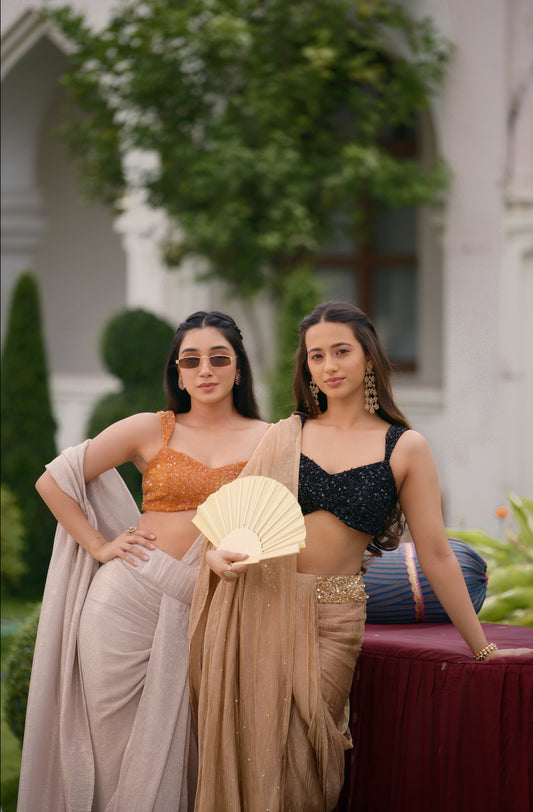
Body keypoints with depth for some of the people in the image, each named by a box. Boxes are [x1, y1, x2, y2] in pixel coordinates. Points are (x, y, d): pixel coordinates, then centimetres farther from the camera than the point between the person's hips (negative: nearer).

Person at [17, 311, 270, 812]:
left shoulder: (269, 440, 7)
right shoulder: (151, 431, 5)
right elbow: (54, 481, 6)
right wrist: (99, 546, 1)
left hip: (204, 613, 0)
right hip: (127, 600, 0)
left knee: (172, 749, 0)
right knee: (116, 742, 3)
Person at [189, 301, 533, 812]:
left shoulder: (404, 448, 3)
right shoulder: (283, 436, 9)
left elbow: (435, 554, 4)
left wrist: (482, 648, 5)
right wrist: (218, 555, -10)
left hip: (331, 618, -2)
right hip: (257, 607, 2)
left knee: (299, 763, -5)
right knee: (248, 754, 1)